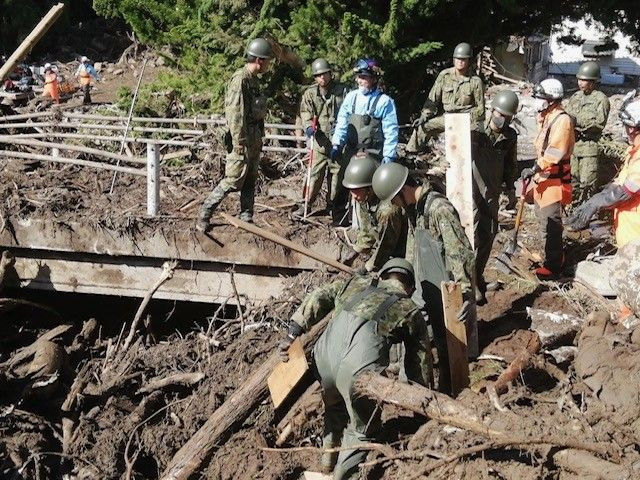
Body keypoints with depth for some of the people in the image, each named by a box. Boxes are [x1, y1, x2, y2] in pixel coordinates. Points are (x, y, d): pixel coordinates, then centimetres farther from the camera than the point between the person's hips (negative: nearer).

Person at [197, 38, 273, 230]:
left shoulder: (253, 79, 15)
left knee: (250, 182, 11)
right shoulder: (240, 79, -15)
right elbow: (234, 113, -21)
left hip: (254, 140, 9)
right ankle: (204, 215, 2)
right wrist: (239, 143, -23)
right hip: (242, 141, -9)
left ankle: (246, 219, 18)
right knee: (233, 181, -6)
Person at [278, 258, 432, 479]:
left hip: (325, 357, 4)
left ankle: (329, 456, 43)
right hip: (361, 367, -3)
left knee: (334, 406, 35)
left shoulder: (358, 282, 32)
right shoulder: (411, 312, 26)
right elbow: (420, 365, 28)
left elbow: (318, 298, 20)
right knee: (361, 430, 20)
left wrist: (294, 331, 17)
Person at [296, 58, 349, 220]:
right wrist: (308, 126, -17)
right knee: (315, 172, -2)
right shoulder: (310, 93, 3)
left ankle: (333, 204, 21)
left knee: (337, 172, 8)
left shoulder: (343, 90, 1)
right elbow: (305, 112, 2)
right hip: (320, 140, 0)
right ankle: (307, 203, 6)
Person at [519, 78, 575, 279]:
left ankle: (552, 265, 5)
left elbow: (554, 153, -28)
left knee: (550, 224, -4)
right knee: (543, 216, 20)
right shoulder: (545, 117, 10)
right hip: (542, 177, 10)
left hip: (555, 180, -10)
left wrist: (534, 169, -29)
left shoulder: (562, 120, -20)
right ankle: (555, 255, 35)